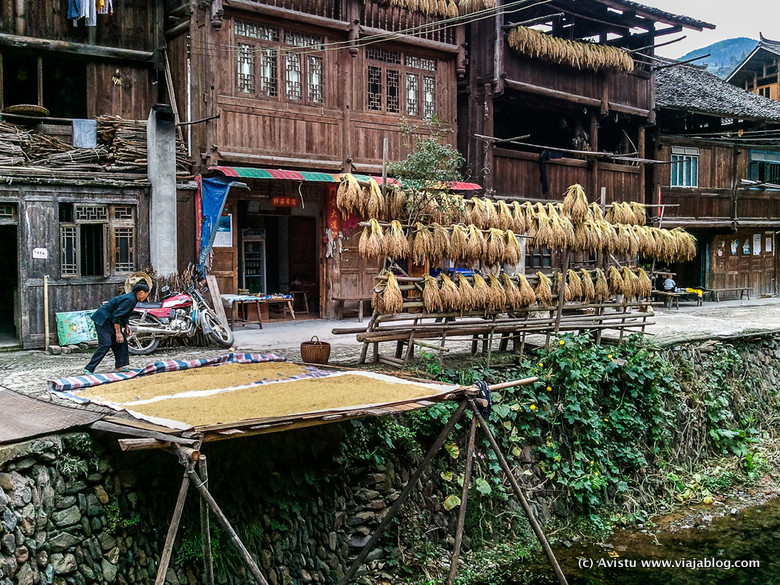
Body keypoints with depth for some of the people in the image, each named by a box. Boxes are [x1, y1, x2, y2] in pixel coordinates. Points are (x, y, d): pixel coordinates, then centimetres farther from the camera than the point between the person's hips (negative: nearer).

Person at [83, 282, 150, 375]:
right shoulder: (130, 300, -22)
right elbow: (116, 316, -24)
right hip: (103, 320, -11)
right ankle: (89, 369, -15)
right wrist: (118, 333, -21)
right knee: (105, 344, -16)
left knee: (121, 341, 9)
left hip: (109, 321, 11)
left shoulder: (132, 298, 9)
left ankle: (119, 366, 12)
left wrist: (125, 325, 9)